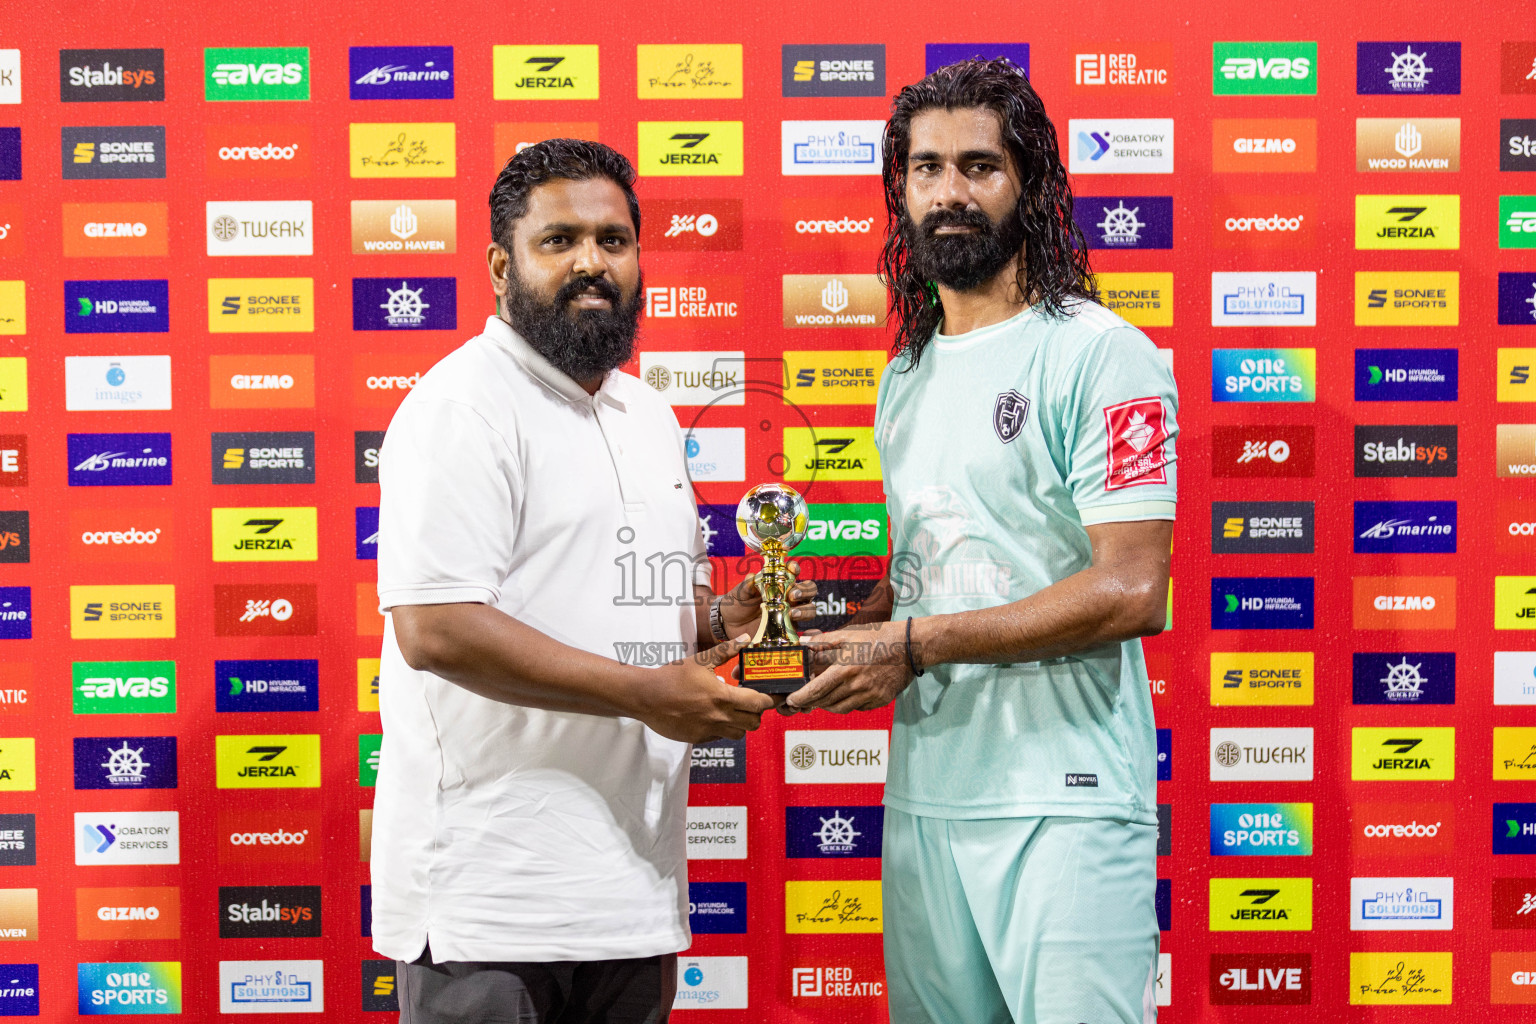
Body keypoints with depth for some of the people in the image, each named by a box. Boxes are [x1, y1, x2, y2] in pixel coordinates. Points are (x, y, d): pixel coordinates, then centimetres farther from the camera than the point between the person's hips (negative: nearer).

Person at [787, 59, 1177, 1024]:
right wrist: (845, 630, 0)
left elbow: (1129, 591, -16)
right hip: (922, 795, 7)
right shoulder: (906, 377, 15)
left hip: (1064, 800, -7)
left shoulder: (1102, 355, -8)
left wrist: (916, 644, -16)